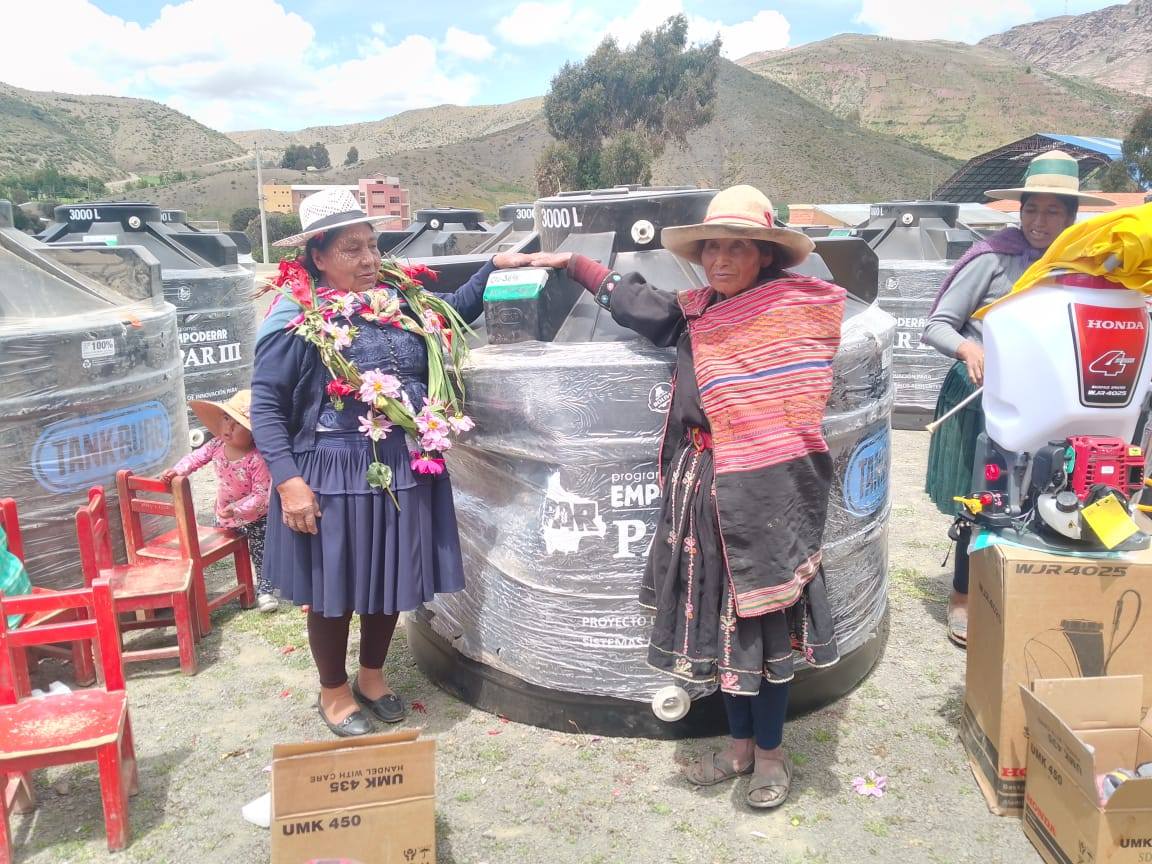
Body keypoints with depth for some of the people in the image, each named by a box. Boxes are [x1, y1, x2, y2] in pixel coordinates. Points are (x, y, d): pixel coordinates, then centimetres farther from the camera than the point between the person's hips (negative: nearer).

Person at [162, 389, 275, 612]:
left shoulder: (257, 459, -32)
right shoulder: (217, 446, -14)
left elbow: (260, 495, -31)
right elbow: (196, 457, 1)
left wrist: (236, 508, -36)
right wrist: (177, 470, -14)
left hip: (255, 517, -6)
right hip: (223, 514, 6)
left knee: (260, 553, 5)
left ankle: (264, 590, 19)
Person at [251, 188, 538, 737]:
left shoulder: (403, 298, 5)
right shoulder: (298, 321, -11)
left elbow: (454, 313, 24)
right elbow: (265, 405, -10)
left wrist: (494, 268, 10)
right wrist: (288, 480, -18)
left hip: (406, 472, 5)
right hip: (334, 476, -5)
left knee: (393, 582, 17)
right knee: (334, 590, 11)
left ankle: (372, 676, 42)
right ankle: (333, 691, 35)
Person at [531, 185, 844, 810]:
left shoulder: (797, 307, -6)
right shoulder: (695, 313, 8)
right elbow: (632, 300, 24)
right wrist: (573, 263, 31)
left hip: (765, 493, -5)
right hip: (704, 488, 5)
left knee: (764, 618, 7)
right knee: (720, 615, 14)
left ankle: (770, 752, 27)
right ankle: (740, 743, 33)